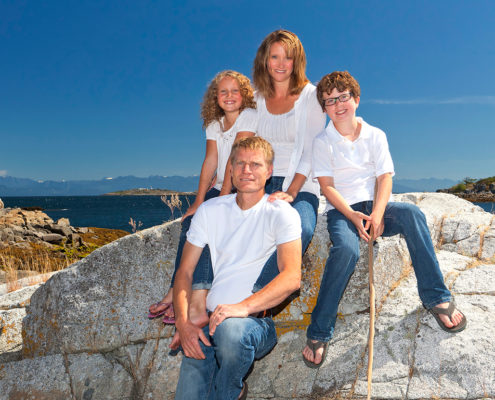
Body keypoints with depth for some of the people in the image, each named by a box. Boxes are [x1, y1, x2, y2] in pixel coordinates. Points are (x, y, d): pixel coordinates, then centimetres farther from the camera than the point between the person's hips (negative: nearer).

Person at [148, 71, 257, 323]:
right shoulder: (214, 124, 15)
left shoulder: (249, 116, -5)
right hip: (221, 189, 7)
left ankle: (198, 300, -32)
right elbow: (211, 161, 4)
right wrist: (199, 200, -8)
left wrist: (223, 198, -21)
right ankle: (177, 292, -19)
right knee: (191, 222, -17)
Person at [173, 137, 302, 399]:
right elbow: (185, 272, 9)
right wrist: (183, 322, -7)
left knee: (231, 329, -35)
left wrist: (244, 307, -28)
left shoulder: (281, 213, -2)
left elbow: (292, 278, -14)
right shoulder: (209, 210, 10)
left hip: (257, 321, -2)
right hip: (208, 322, 2)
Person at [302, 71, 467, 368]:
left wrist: (377, 214, -18)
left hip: (374, 205, 2)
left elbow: (385, 178, 1)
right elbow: (327, 186, -3)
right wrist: (353, 216, -19)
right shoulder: (323, 142, 5)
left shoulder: (375, 135, 10)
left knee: (413, 214, -30)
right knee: (346, 249, -34)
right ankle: (319, 333, -24)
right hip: (341, 210, -2)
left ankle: (436, 297, -16)